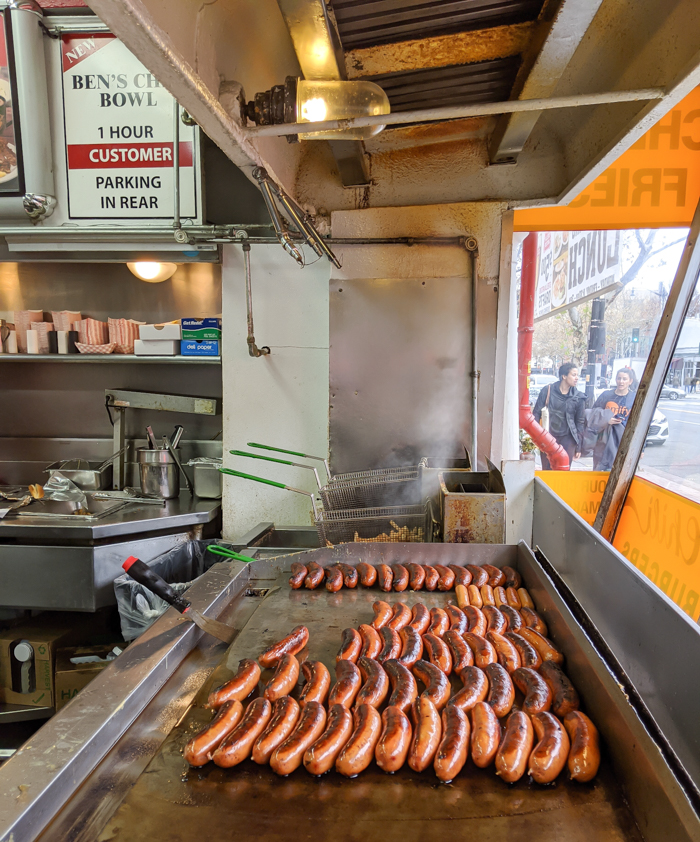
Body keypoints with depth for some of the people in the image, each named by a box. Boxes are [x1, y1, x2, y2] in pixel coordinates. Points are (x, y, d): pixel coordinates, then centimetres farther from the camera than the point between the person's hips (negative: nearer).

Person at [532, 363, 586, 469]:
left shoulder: (579, 397, 2)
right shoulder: (548, 390, -1)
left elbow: (580, 422, 8)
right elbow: (536, 413, 3)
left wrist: (578, 447, 6)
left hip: (567, 439, 0)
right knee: (546, 472, 5)